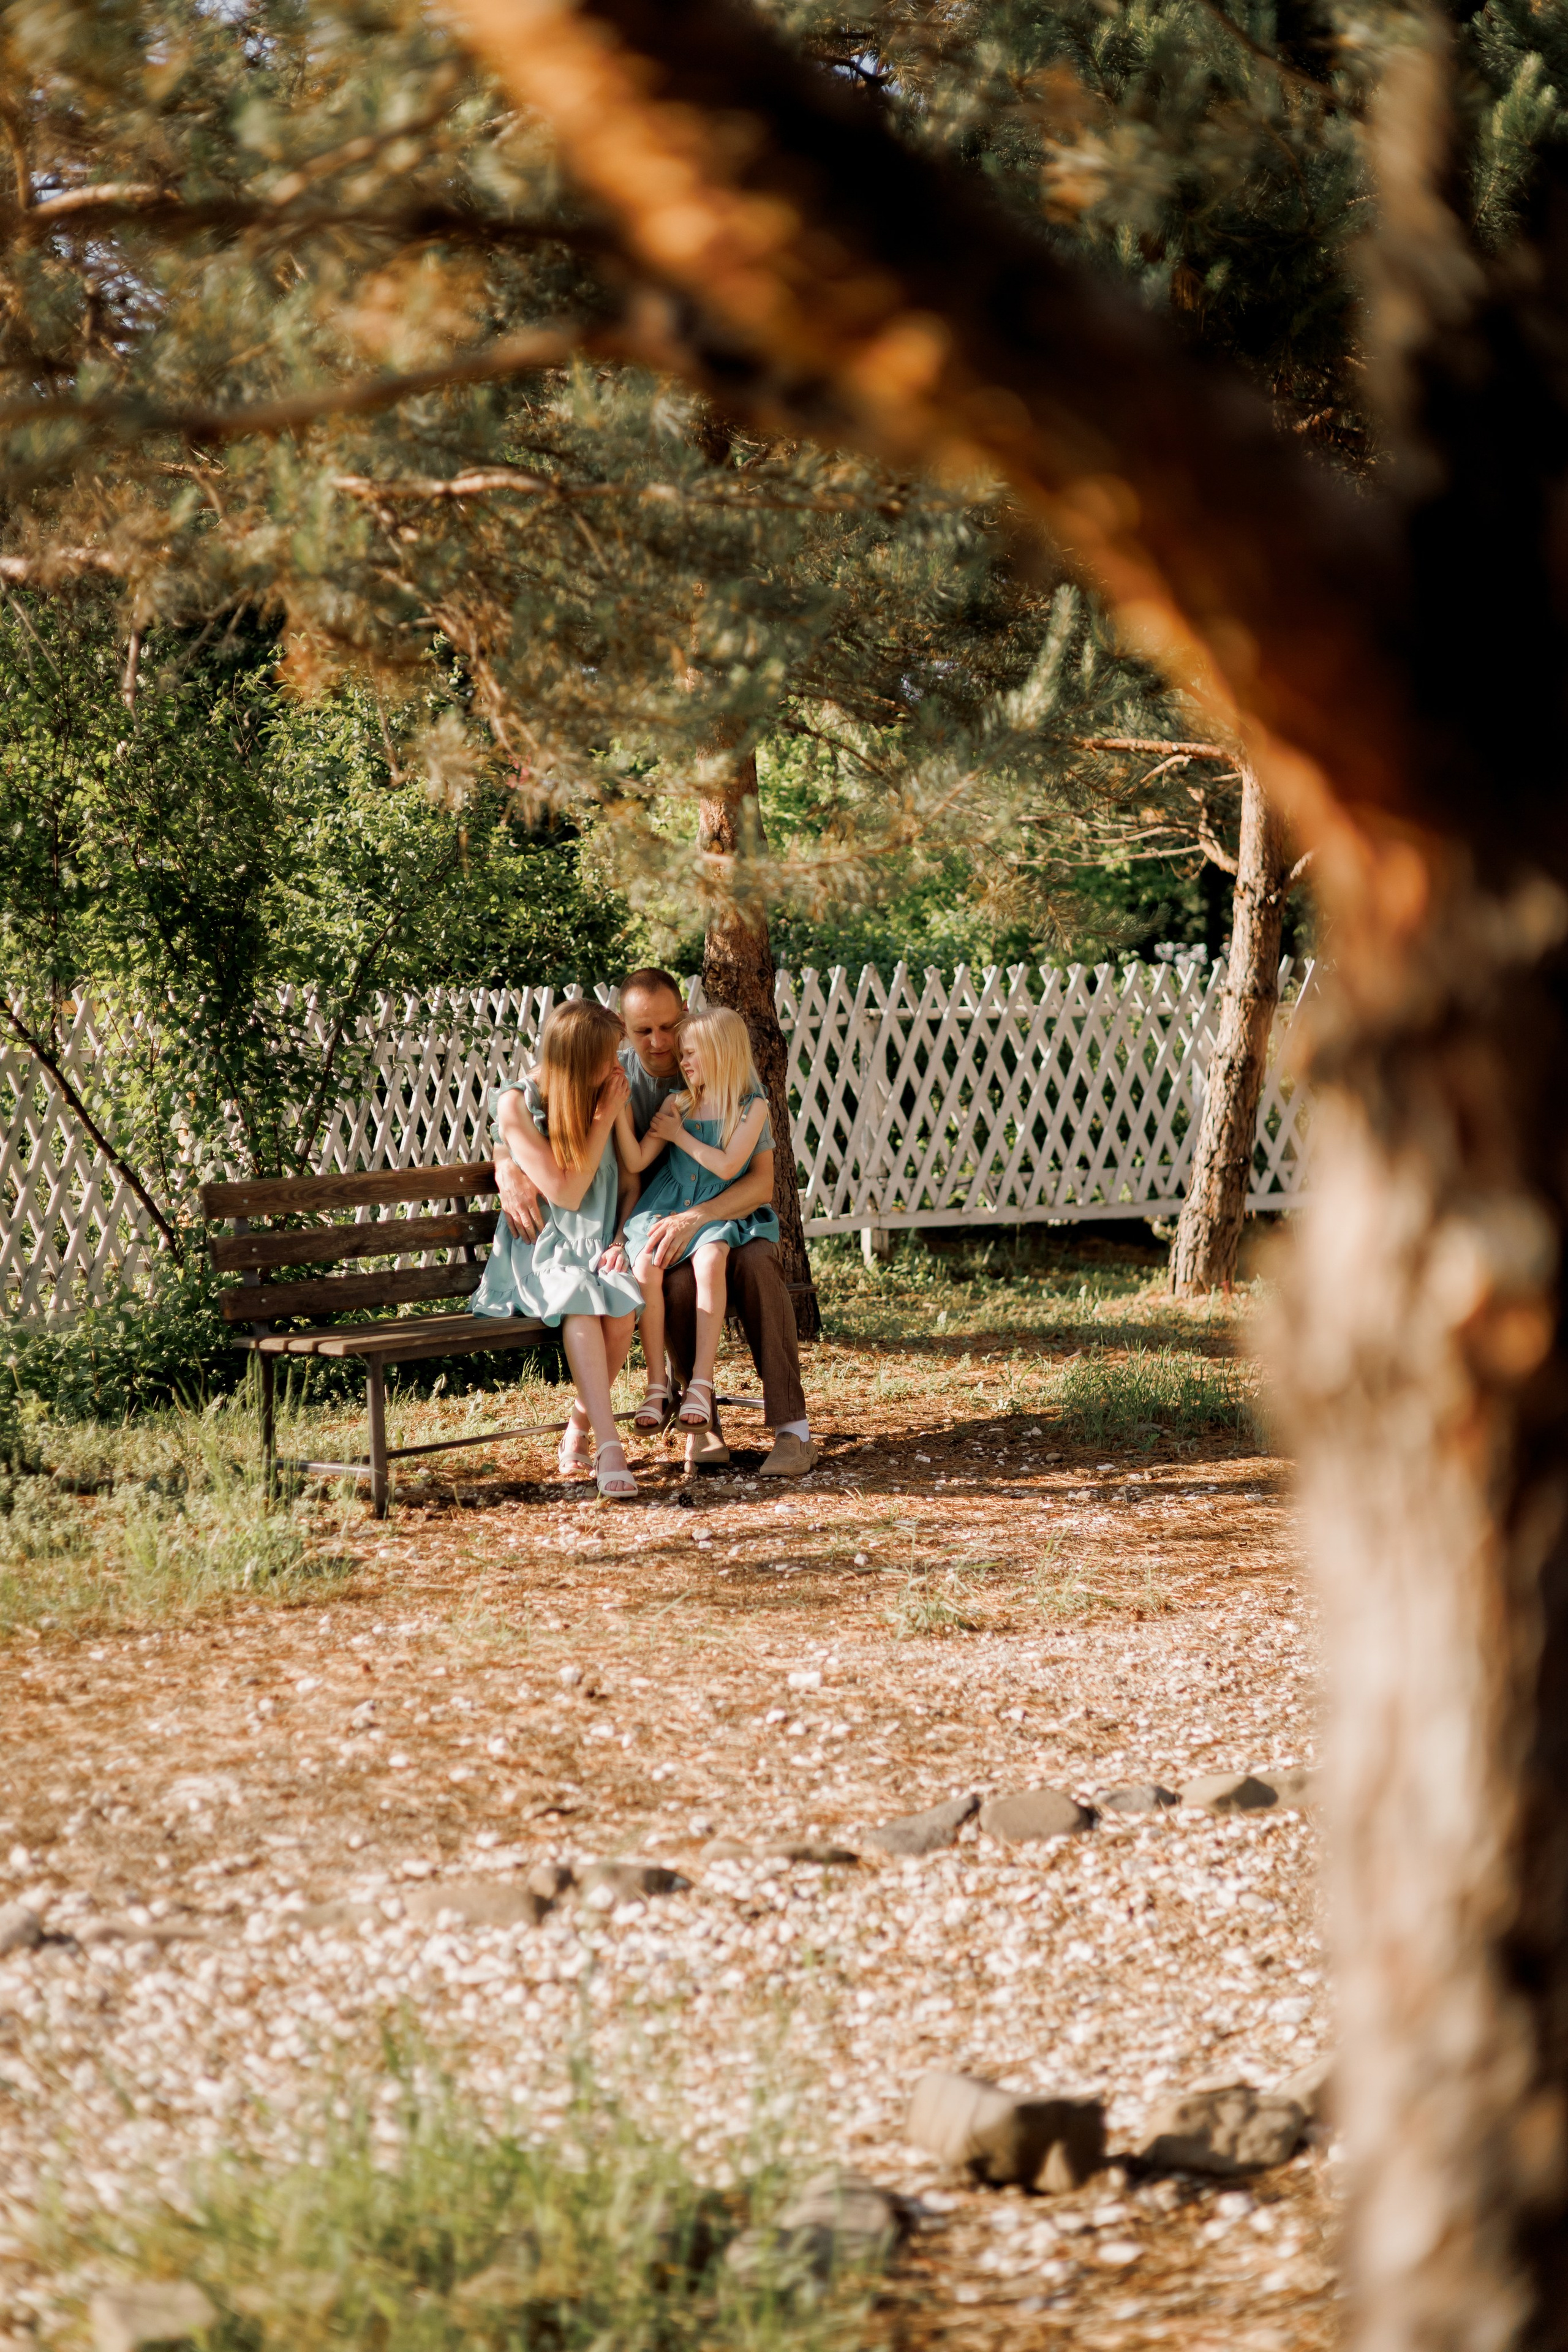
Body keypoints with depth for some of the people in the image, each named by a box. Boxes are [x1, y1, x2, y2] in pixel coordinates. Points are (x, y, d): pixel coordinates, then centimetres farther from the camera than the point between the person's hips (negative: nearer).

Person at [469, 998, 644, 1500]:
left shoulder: (611, 1099, 5)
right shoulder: (517, 1105, -7)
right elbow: (565, 1192, -13)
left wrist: (622, 1242, -7)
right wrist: (603, 1120, -13)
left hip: (596, 1249, 3)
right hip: (540, 1249, -3)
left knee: (623, 1301, -32)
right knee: (578, 1296, -37)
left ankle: (581, 1424, -11)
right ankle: (608, 1445, -42)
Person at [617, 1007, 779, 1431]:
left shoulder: (751, 1107, 0)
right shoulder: (676, 1104, 10)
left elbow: (727, 1165, -12)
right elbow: (635, 1161, 4)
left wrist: (679, 1134, -4)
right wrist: (621, 1110, -8)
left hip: (718, 1211, -3)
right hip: (667, 1206, 3)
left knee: (710, 1258, -36)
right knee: (644, 1265, -28)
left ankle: (701, 1384, -33)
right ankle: (657, 1385, -19)